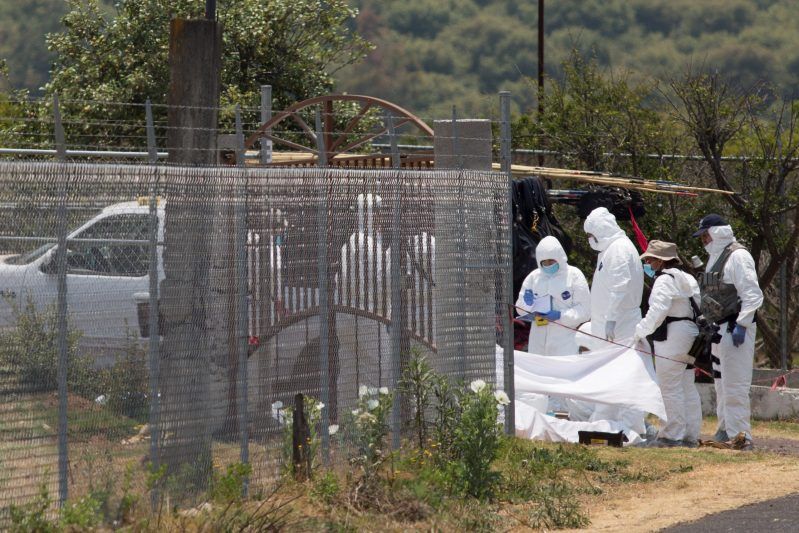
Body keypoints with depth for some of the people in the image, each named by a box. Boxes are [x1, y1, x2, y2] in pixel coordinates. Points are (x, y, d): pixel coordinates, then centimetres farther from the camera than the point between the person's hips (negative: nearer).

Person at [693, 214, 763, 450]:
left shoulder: (738, 256, -12)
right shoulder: (714, 257, 18)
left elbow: (752, 294, -18)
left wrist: (741, 325, -22)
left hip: (735, 328, -10)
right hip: (719, 330, 10)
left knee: (734, 385, -12)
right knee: (721, 384, 15)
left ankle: (739, 435, -12)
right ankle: (725, 431, 22)